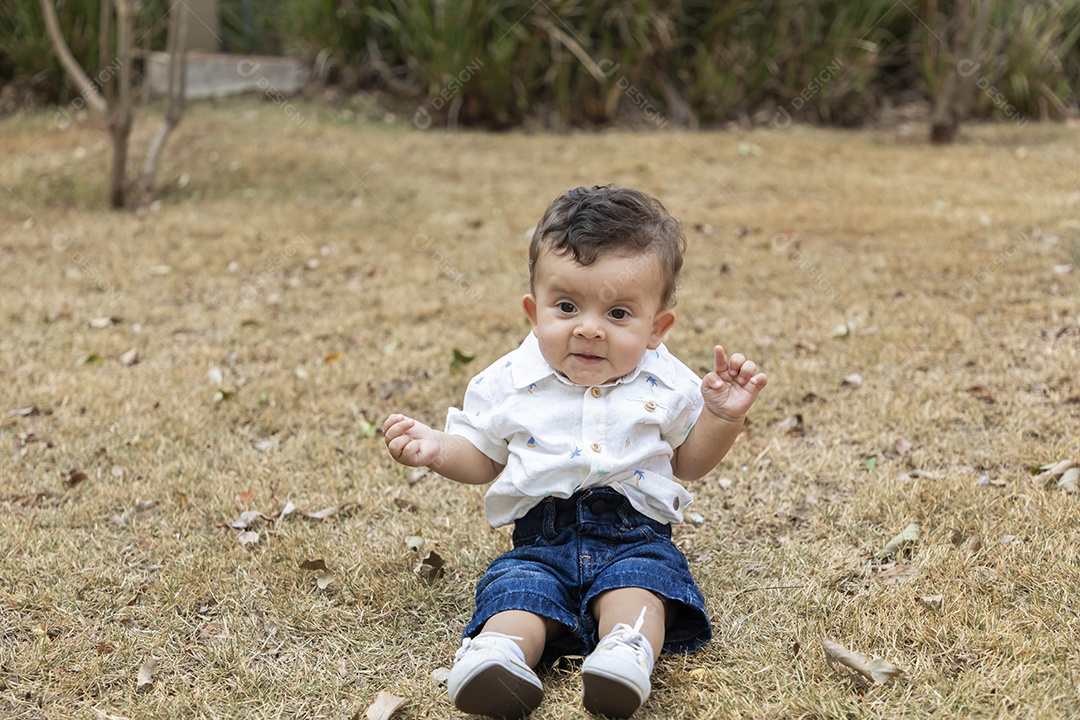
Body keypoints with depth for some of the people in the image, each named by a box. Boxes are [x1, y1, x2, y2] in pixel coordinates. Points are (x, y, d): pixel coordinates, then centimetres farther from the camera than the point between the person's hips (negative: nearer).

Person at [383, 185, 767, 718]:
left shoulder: (667, 387, 3)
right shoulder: (507, 383, 3)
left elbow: (688, 462, 16)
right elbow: (482, 458, 15)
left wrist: (722, 415, -1)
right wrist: (436, 450, -5)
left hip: (634, 535, -1)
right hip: (542, 538, 1)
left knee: (639, 578, -31)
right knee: (515, 589, -27)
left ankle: (627, 651, -54)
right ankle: (500, 653, -51)